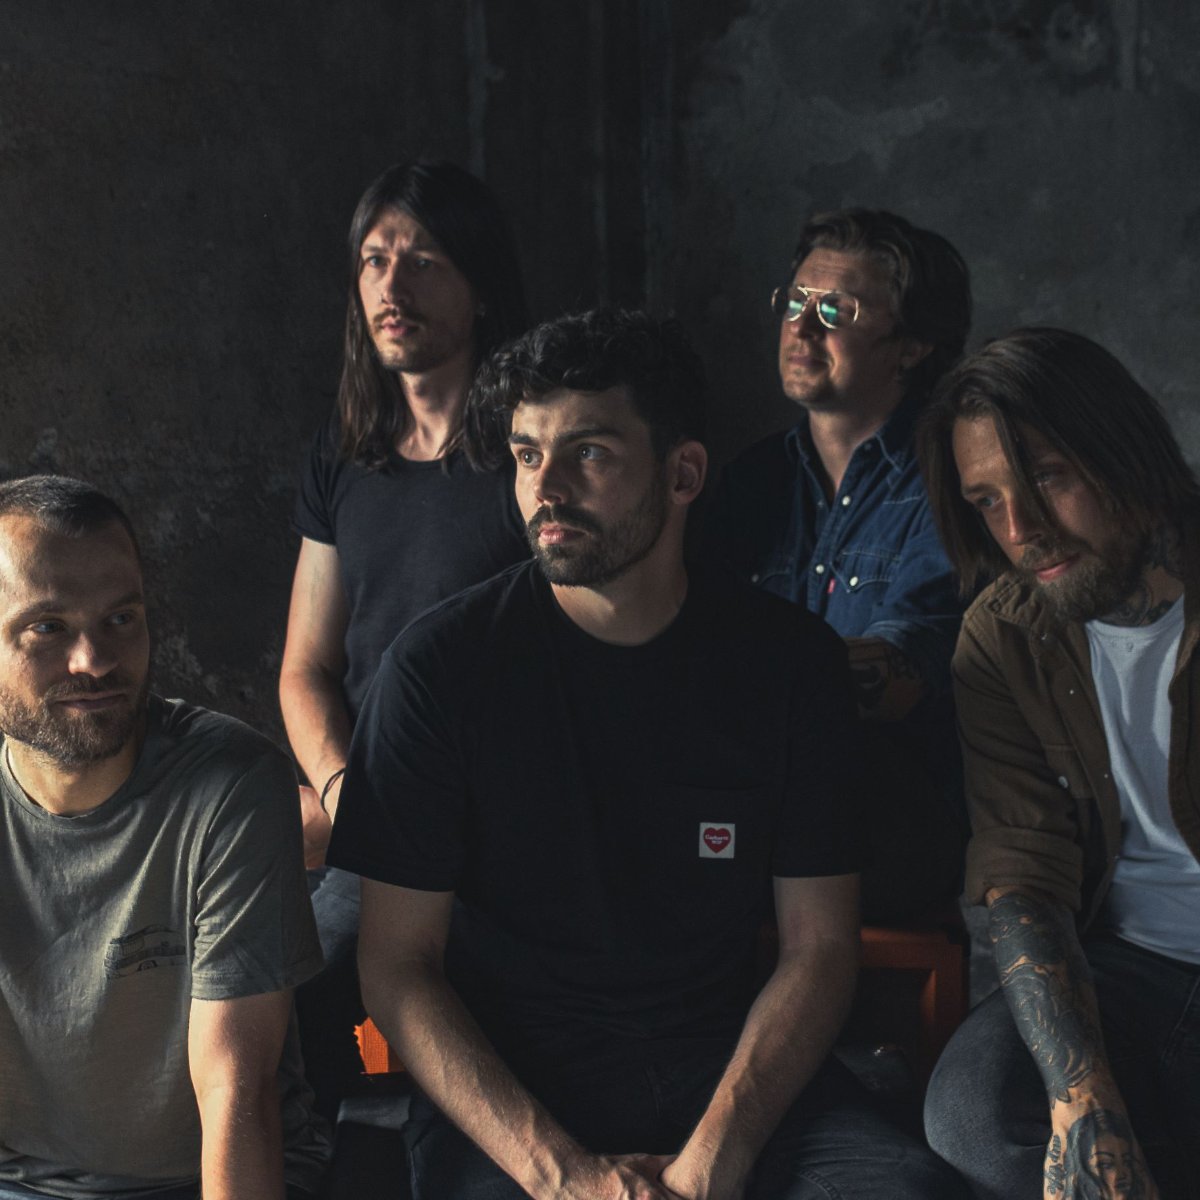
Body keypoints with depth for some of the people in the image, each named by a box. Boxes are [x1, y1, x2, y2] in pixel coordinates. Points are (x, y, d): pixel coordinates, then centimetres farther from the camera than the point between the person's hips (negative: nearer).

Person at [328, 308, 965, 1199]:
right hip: (506, 1088, -1)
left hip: (731, 1067, 1)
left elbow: (820, 947, 2)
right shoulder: (442, 665, -5)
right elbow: (398, 966, -4)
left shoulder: (791, 660, 1)